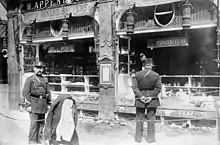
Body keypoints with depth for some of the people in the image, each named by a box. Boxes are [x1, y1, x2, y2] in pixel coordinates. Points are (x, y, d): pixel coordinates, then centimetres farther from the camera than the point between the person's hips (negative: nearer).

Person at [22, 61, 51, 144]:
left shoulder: (45, 80, 14)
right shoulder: (29, 79, -2)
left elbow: (48, 93, 16)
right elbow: (25, 93, -7)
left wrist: (49, 104, 9)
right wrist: (28, 105, -13)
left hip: (43, 104, 5)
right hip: (34, 103, -5)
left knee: (41, 122, 10)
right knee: (34, 123, -6)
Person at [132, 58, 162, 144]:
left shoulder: (137, 74, -4)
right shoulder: (156, 75, -5)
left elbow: (134, 87, -8)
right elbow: (158, 88, -8)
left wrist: (140, 96, -9)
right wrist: (151, 96, -6)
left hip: (140, 100, 1)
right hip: (152, 100, 0)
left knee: (139, 119, 11)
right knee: (151, 119, 10)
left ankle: (138, 137, 18)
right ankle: (150, 138, 17)